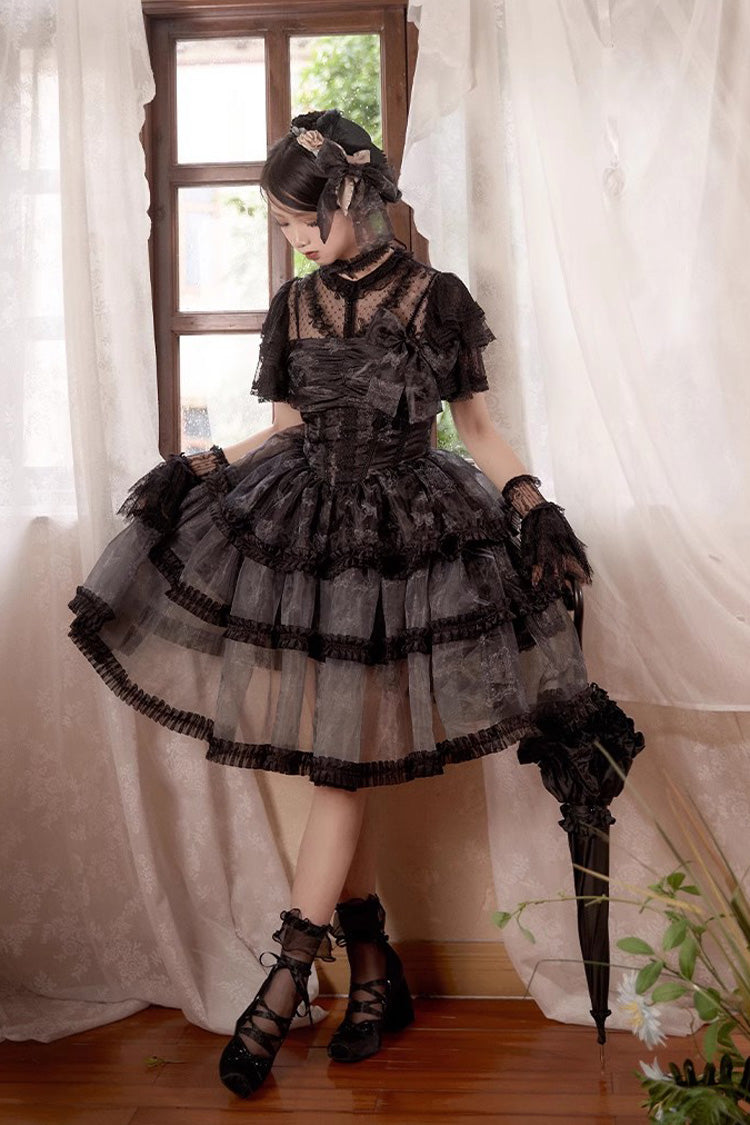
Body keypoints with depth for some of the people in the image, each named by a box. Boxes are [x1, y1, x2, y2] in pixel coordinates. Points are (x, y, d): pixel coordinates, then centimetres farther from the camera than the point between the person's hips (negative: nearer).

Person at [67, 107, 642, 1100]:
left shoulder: (435, 301, -3)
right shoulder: (296, 306, 8)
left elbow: (478, 429, 2)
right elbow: (287, 429, 14)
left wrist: (532, 503, -13)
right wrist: (198, 468, 2)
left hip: (400, 541, -4)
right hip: (304, 530, 4)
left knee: (341, 762, -3)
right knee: (337, 761, 5)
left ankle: (287, 984, 7)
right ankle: (376, 975, 18)